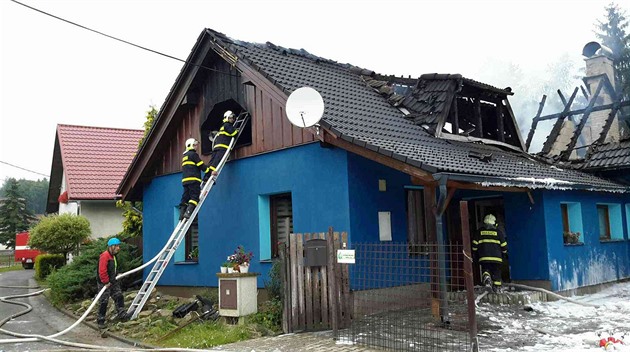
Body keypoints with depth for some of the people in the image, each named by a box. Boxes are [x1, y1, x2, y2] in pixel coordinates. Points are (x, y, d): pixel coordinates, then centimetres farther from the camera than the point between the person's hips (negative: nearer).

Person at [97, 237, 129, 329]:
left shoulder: (114, 256, 12)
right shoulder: (104, 256, -20)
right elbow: (102, 271, -25)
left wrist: (117, 275, 15)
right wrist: (106, 282, -20)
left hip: (113, 282, 9)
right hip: (104, 283, -9)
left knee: (119, 296, 7)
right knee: (103, 302, -2)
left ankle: (122, 315, 14)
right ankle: (100, 321, 8)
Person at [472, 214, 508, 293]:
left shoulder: (479, 232, 7)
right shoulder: (498, 232, 5)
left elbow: (475, 245, 6)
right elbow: (504, 245, 7)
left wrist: (476, 255, 17)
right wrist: (504, 253, 25)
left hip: (484, 257, 0)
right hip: (496, 257, 0)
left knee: (485, 269, 8)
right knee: (496, 272, 8)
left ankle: (486, 277, -23)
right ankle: (497, 288, 7)